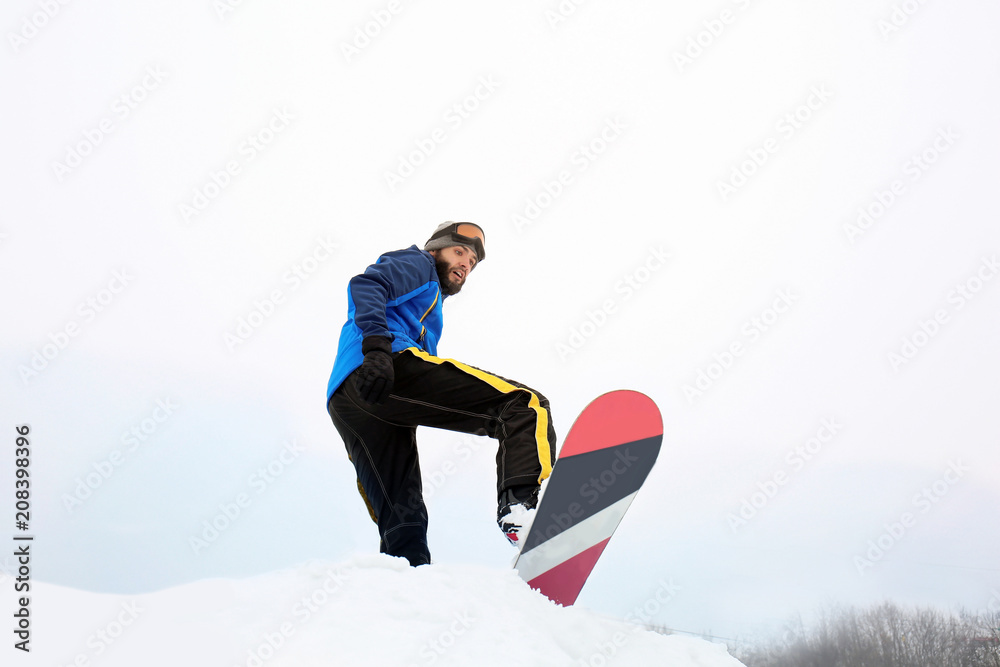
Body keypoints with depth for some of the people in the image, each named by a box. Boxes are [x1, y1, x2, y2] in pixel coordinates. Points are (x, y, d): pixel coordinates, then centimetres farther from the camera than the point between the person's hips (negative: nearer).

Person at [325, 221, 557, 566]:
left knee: (401, 522, 5)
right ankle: (520, 505, -39)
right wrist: (377, 345, -18)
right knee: (525, 406, -16)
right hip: (393, 366, -9)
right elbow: (367, 284, -3)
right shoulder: (417, 264, 20)